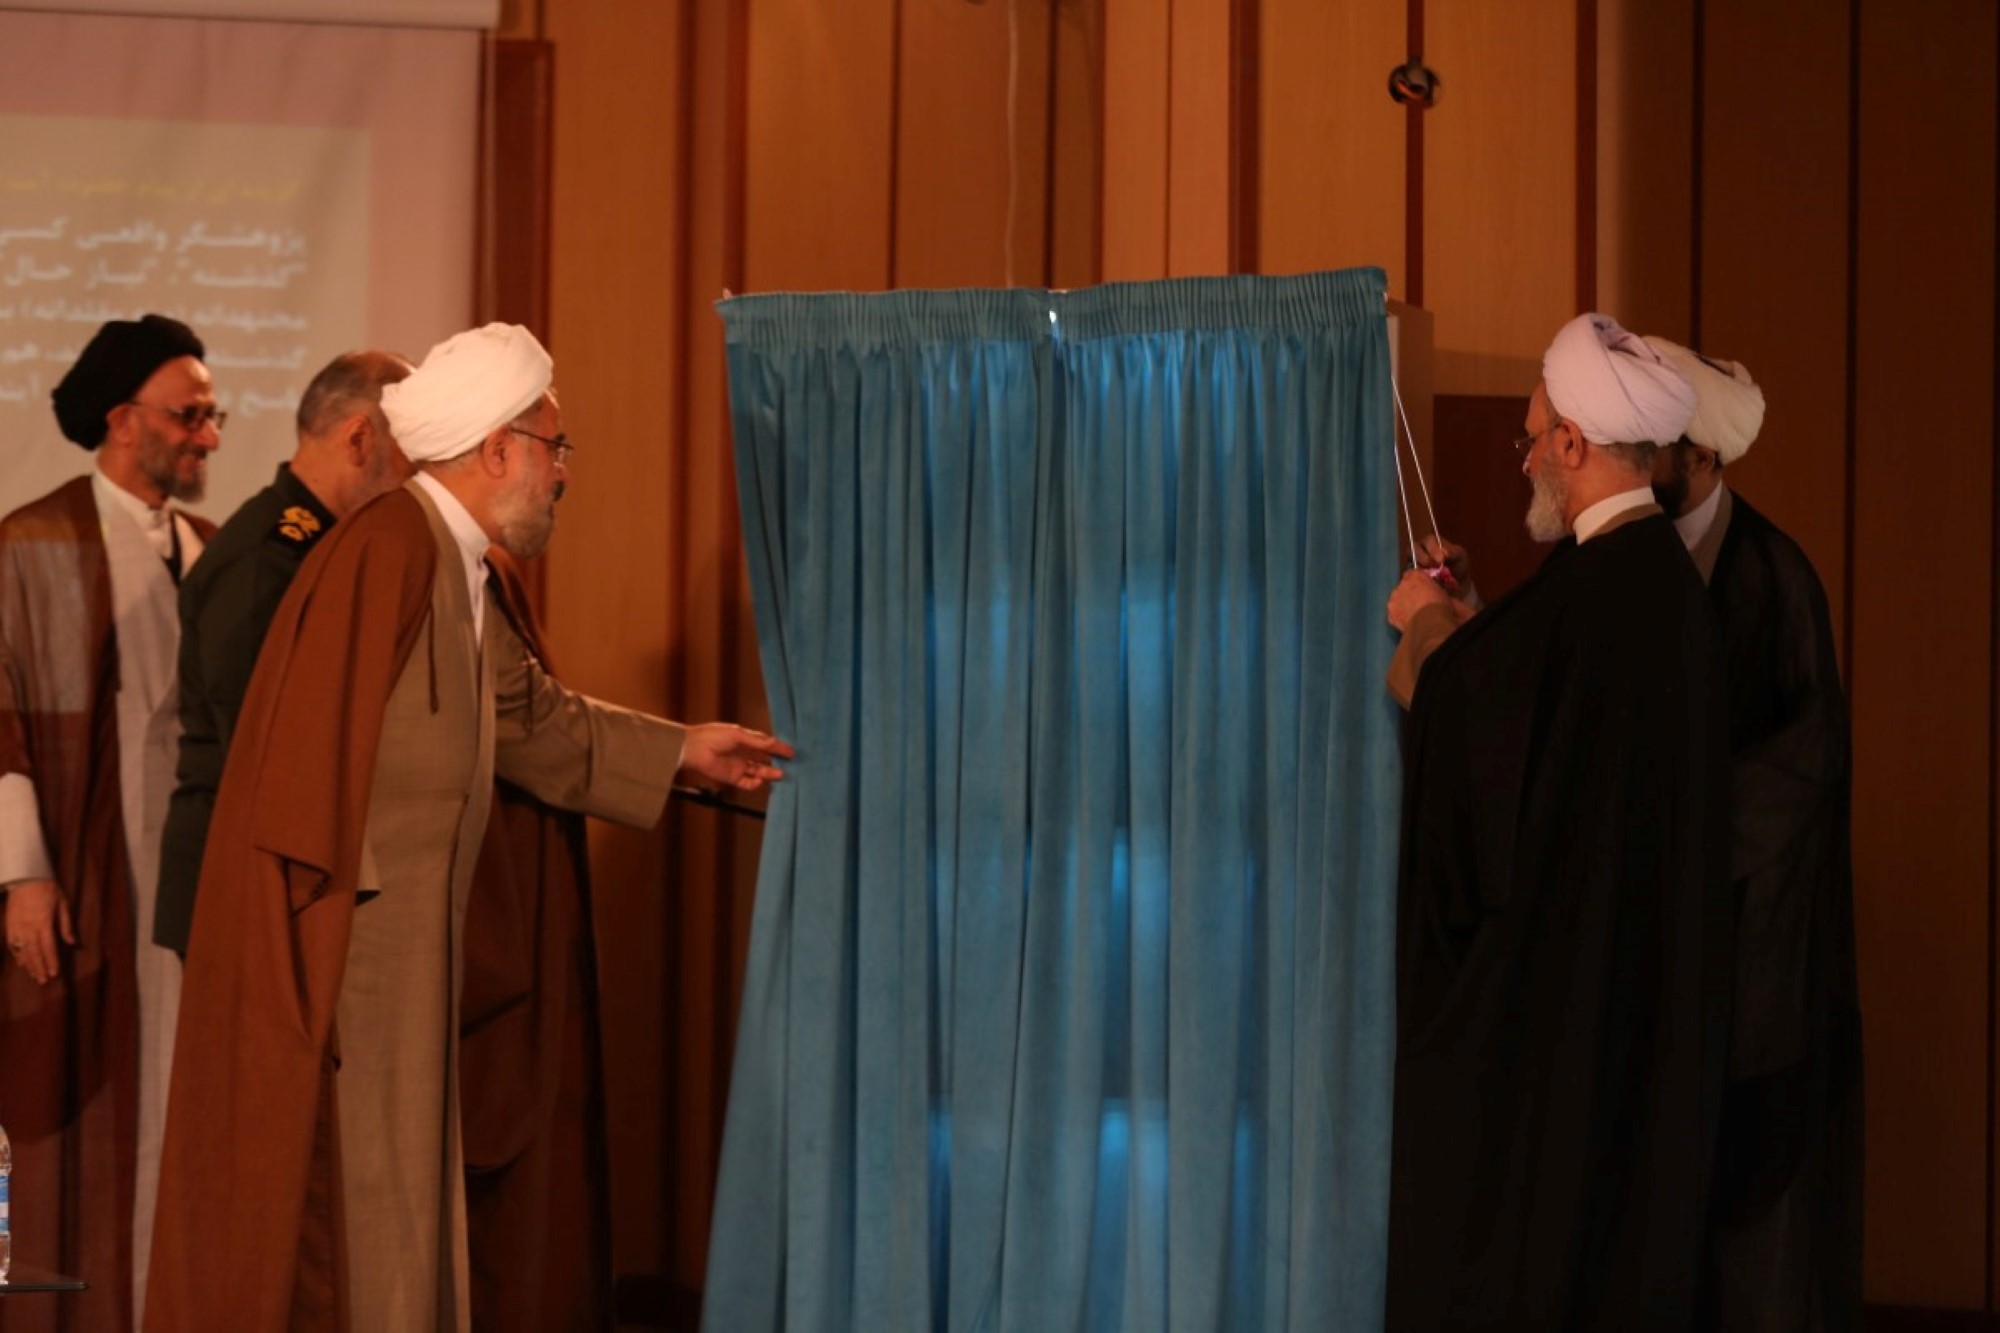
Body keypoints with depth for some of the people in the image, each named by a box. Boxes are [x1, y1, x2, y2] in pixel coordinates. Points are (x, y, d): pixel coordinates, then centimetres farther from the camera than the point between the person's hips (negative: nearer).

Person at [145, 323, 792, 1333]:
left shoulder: (458, 570, 13)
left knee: (396, 1203, 14)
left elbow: (532, 718, 26)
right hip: (339, 940, -10)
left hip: (399, 944, 10)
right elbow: (316, 748, -21)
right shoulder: (390, 550, -18)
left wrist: (681, 750, 33)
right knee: (347, 1204, -4)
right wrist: (321, 944, -21)